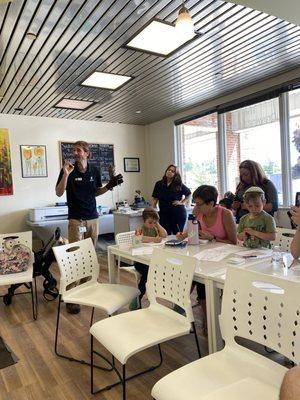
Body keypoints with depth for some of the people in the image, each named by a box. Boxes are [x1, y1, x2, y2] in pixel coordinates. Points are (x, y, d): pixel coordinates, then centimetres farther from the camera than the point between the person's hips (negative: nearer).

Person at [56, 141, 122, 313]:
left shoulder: (95, 171, 5)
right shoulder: (69, 170, -4)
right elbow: (59, 193, -7)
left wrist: (109, 186, 0)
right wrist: (65, 175, -20)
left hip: (93, 218, 4)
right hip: (76, 219, -4)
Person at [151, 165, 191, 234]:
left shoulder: (179, 185, 0)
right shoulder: (159, 184, 4)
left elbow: (189, 194, 15)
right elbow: (154, 199, 4)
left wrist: (183, 202, 2)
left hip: (178, 213, -1)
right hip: (164, 213, 1)